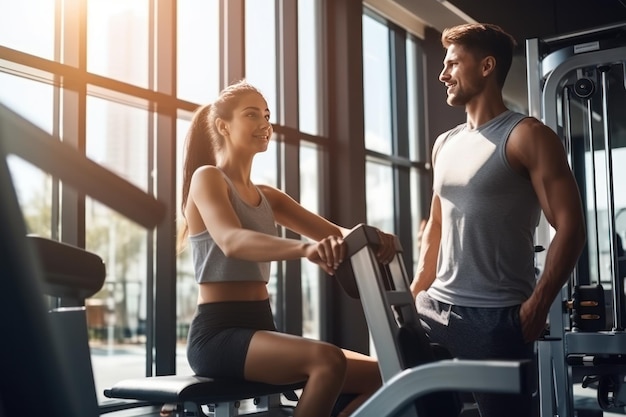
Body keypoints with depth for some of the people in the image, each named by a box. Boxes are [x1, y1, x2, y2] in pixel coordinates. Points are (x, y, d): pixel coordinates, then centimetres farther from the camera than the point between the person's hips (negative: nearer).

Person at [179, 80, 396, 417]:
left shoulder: (266, 197, 19)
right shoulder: (207, 177, -3)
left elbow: (335, 233, 6)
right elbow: (231, 241, -25)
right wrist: (305, 248, -42)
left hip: (260, 329, 8)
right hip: (218, 334, -7)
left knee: (379, 376, -4)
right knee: (327, 359, -32)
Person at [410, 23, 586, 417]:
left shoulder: (527, 136, -5)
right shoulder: (445, 144, 15)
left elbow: (571, 226, -11)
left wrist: (538, 303, -18)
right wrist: (417, 292, 14)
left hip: (497, 316, -6)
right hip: (436, 307, 7)